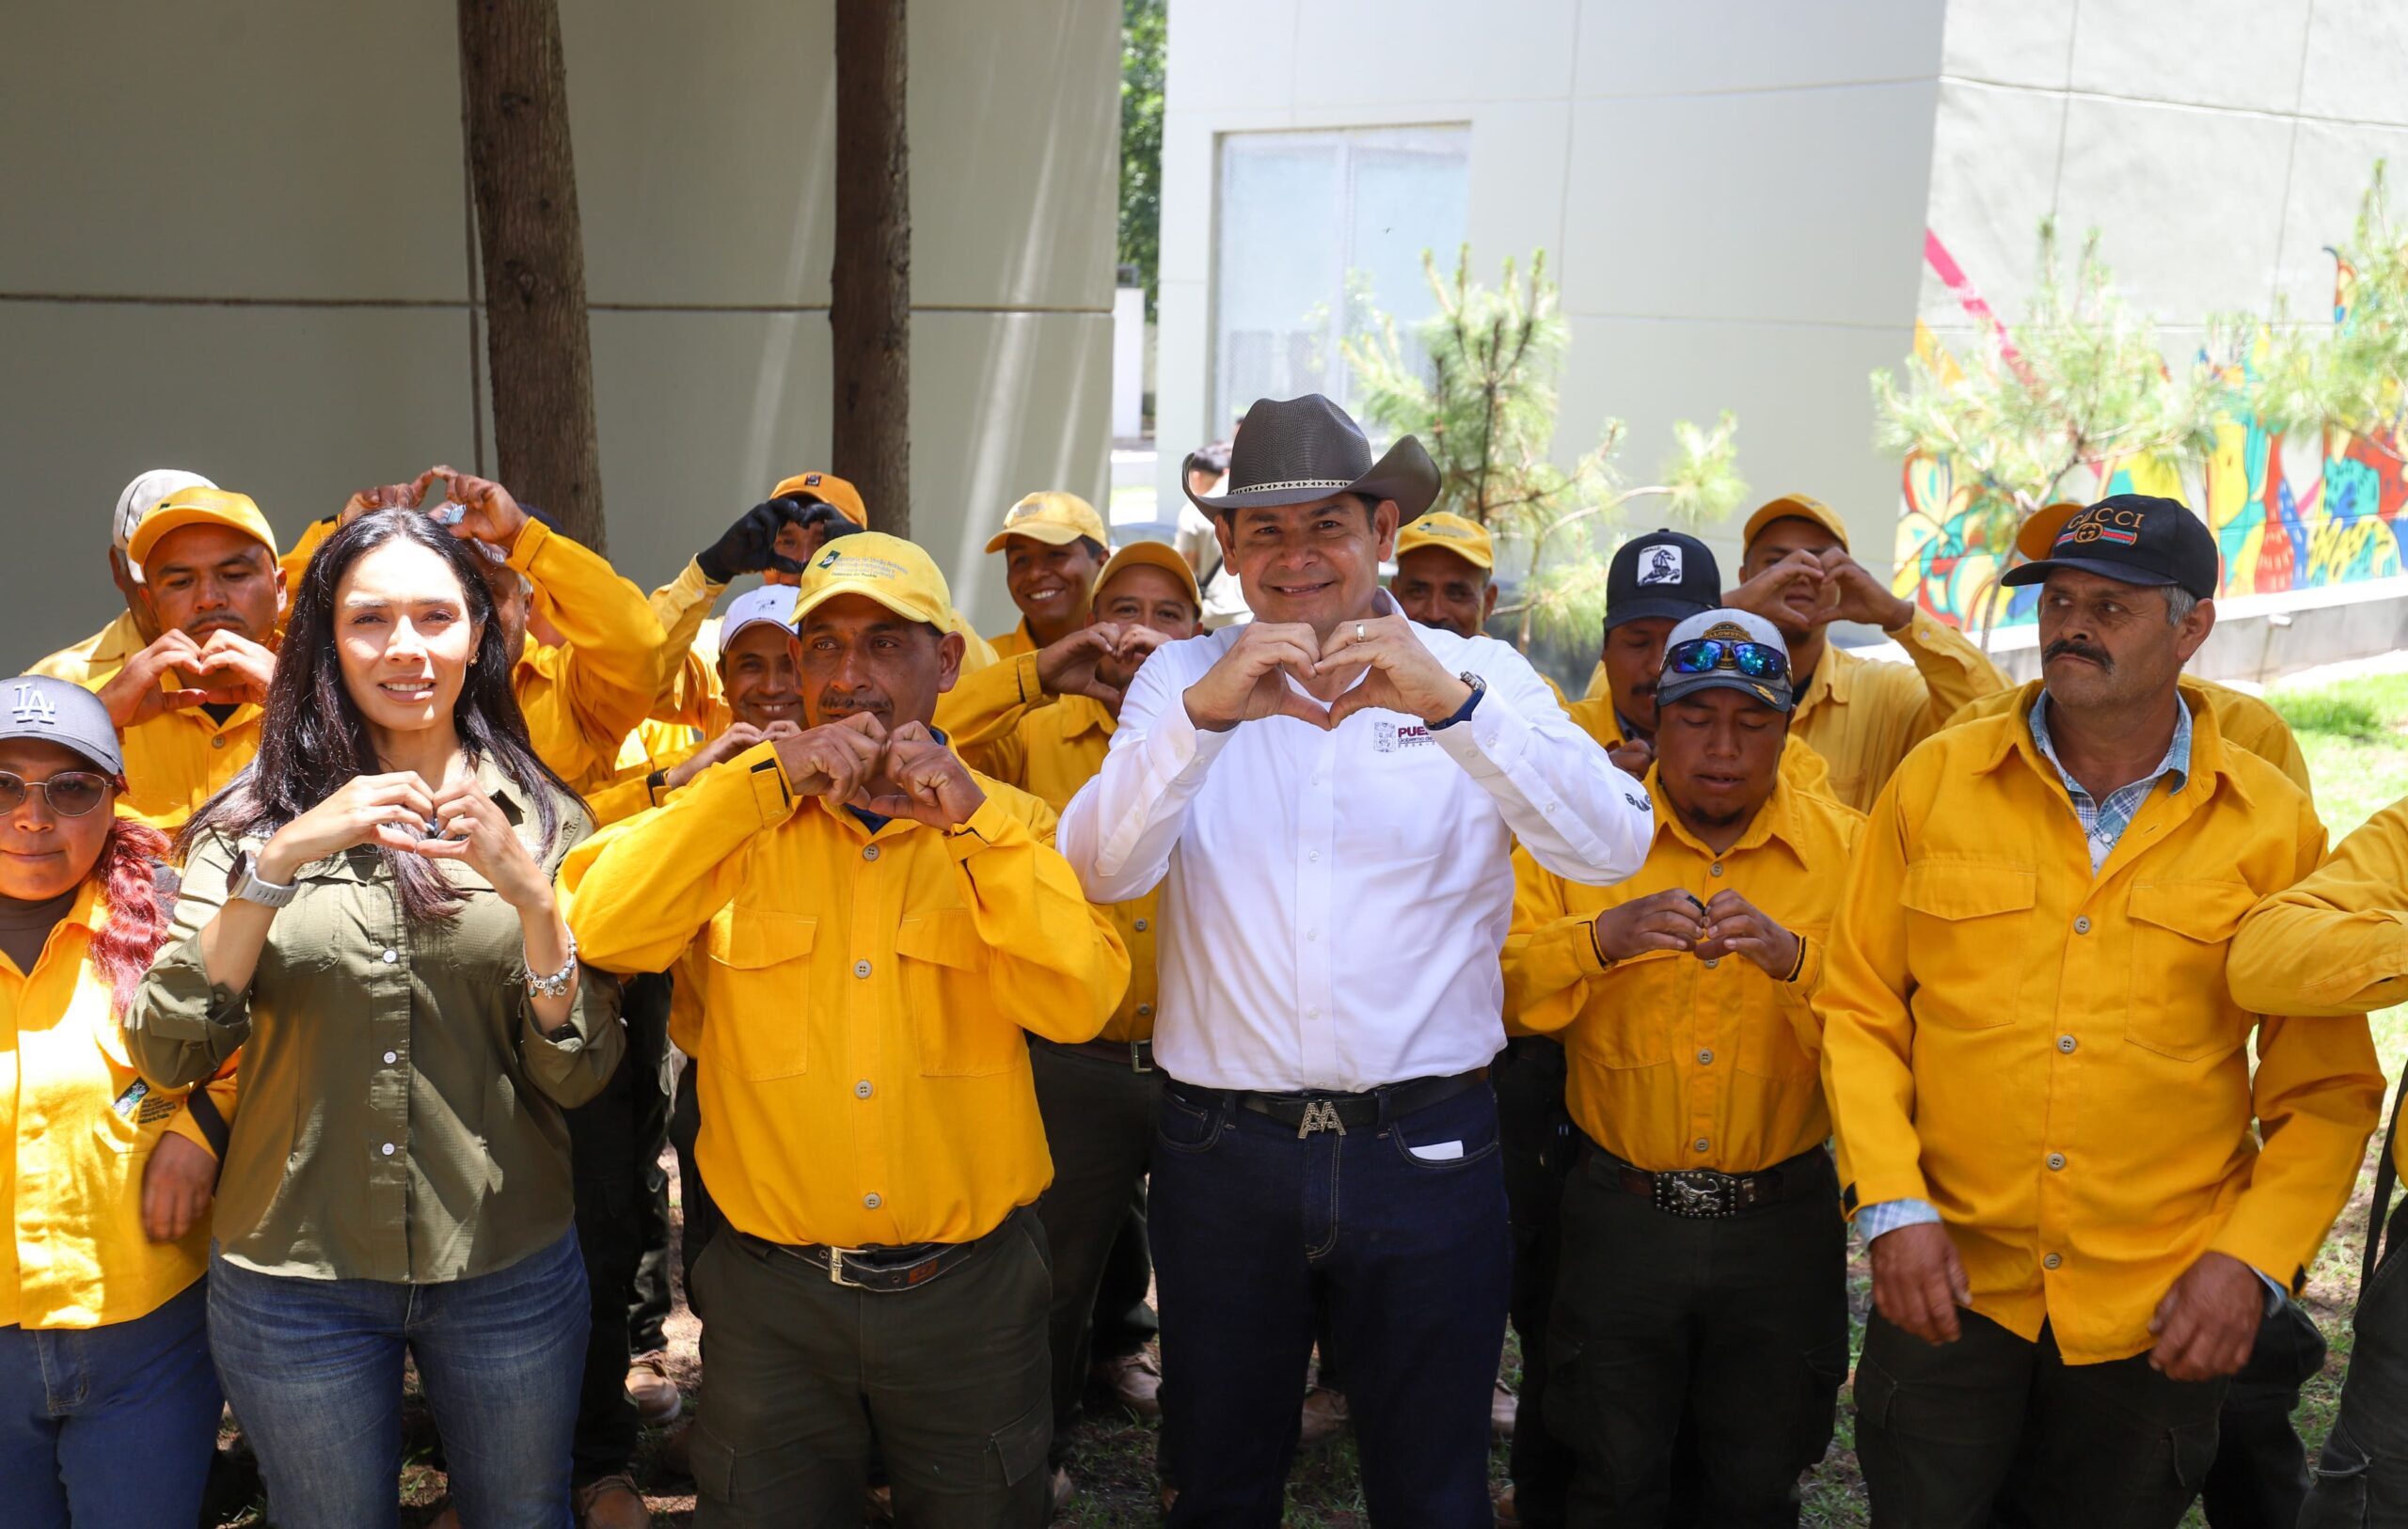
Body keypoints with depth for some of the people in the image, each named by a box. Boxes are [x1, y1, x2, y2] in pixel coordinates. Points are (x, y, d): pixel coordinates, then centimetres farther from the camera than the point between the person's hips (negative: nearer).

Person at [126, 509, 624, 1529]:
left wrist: (532, 897, -22)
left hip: (510, 1274, 1)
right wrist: (280, 862, -23)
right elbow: (166, 1056, -12)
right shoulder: (255, 817, -2)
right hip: (295, 1281, 0)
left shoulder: (542, 819, -2)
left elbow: (579, 1077, -7)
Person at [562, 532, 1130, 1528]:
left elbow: (1078, 1004, -15)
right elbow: (599, 929, -16)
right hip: (774, 1295, 0)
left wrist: (973, 817, -22)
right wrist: (766, 778, -19)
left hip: (967, 1289, 0)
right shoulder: (742, 824, 2)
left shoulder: (1004, 829, 1)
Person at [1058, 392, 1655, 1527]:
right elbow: (1099, 870, -10)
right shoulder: (1182, 679, 3)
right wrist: (1204, 713, -26)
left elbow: (1614, 846, -14)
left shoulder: (1475, 675, 0)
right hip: (1223, 1145, 1)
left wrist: (1453, 704, -28)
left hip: (1425, 1145, -1)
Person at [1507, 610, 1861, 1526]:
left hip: (1782, 1219, 1)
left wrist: (1792, 957, -26)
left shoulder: (1842, 847, -1)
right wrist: (1600, 937, -25)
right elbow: (1502, 993, -9)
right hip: (1621, 1214, 0)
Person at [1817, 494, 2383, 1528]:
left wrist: (2252, 1261, -10)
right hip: (1946, 1289, 0)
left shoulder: (2273, 826, -2)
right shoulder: (1937, 782, 0)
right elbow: (1858, 1010, 1)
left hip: (2159, 1316, 0)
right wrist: (1892, 1204, -9)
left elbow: (2327, 1087, 1)